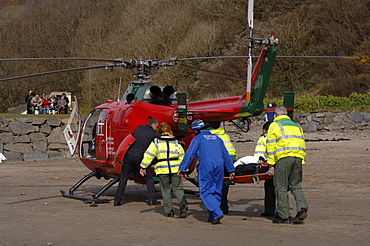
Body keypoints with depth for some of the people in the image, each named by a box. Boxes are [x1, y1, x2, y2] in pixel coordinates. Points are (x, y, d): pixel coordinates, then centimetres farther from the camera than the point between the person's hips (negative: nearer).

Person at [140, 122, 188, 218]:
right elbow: (182, 157, 12)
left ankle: (169, 211, 9)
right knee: (178, 188, 8)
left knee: (166, 190, 11)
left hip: (162, 170, -1)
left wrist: (143, 167, 6)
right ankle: (183, 205, -16)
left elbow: (148, 155, 1)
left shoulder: (156, 142, 6)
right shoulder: (176, 142, 12)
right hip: (175, 169, 1)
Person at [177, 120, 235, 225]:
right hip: (219, 166, 5)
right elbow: (226, 155, 22)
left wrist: (182, 169, -4)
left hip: (206, 166, -5)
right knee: (217, 191, 12)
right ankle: (212, 216, 13)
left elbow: (189, 155, -3)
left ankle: (217, 213, -19)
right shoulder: (216, 138, 21)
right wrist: (231, 170, 25)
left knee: (205, 192, -3)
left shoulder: (197, 138, 4)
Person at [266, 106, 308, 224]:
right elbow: (302, 143, 22)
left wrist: (271, 165, -2)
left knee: (281, 188, 0)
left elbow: (270, 145, -1)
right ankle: (302, 208, -9)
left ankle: (283, 216, 0)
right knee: (296, 186, 11)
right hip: (298, 157, 5)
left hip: (283, 158, -5)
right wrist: (301, 161, 20)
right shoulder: (296, 125, 25)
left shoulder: (275, 125, 7)